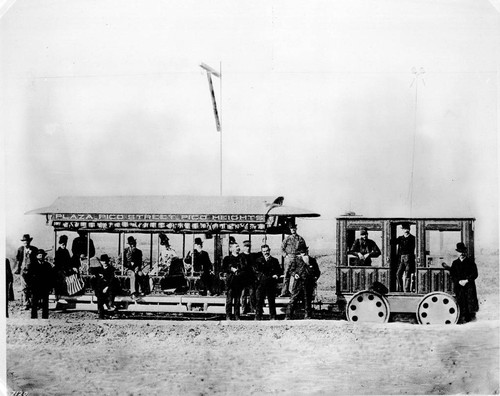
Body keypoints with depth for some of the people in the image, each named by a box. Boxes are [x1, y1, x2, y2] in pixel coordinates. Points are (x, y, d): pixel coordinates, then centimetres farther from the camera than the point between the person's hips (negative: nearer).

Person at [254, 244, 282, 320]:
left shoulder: (274, 260, 11)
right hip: (261, 283, -1)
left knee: (272, 301, 5)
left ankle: (273, 317, 12)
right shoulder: (259, 260, 8)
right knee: (259, 300, -2)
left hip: (271, 284, 1)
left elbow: (280, 271, 12)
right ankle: (258, 317, 4)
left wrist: (276, 275, -6)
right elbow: (256, 271, 1)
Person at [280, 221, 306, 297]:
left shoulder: (300, 239, 8)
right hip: (288, 258, 0)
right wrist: (285, 255, -4)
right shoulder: (287, 239, 7)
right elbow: (282, 248, 8)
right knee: (287, 275, -3)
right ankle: (285, 292, -2)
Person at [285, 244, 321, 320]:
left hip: (308, 284, 1)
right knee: (293, 300, -7)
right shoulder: (297, 260, 8)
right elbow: (291, 270, 12)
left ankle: (307, 316, 14)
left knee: (308, 301, 5)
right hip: (298, 283, -1)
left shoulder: (312, 260, 10)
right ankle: (288, 316, -6)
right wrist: (294, 274, -7)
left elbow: (317, 272, 15)